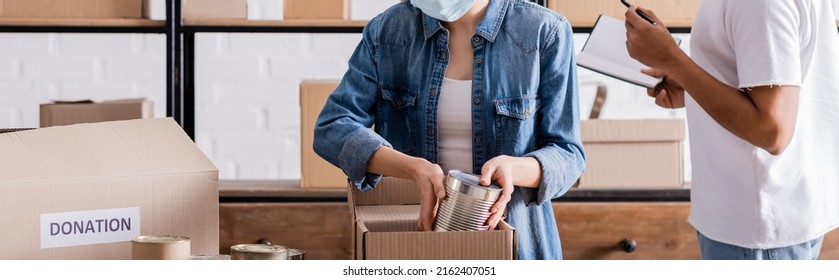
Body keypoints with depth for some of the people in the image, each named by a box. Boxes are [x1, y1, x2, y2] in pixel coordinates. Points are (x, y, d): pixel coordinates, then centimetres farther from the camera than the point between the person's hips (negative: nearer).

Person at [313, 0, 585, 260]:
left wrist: (512, 168, -32)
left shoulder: (546, 33, -12)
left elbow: (567, 155, -9)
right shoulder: (386, 31, -5)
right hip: (408, 239, 2)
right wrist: (417, 170, -27)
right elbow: (331, 129, -11)